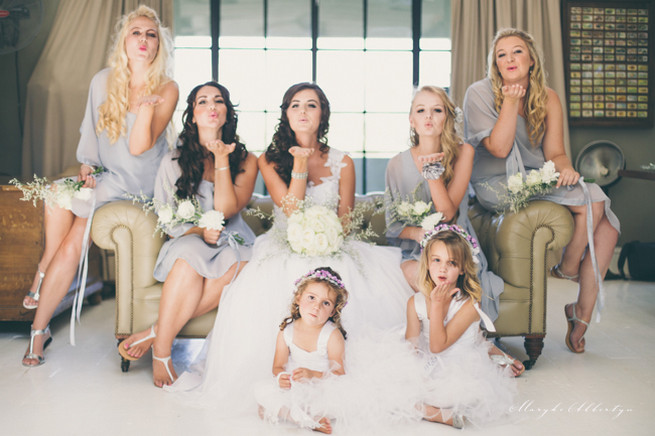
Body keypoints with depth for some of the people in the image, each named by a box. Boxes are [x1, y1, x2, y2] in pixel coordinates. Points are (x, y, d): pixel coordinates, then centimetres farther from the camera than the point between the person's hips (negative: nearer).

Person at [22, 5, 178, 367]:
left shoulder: (166, 89, -10)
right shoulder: (103, 81, 3)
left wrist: (147, 103, -29)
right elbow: (90, 130, 16)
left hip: (138, 186, -4)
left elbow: (138, 147, -18)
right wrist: (87, 165, 3)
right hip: (105, 176, 4)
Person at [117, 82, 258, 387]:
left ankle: (155, 332, -29)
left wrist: (222, 159, -13)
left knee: (237, 265, -36)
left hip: (231, 241, 1)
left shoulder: (246, 161, 5)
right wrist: (199, 230, -14)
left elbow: (225, 210, -9)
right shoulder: (174, 161, 7)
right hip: (187, 240, 0)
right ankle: (161, 351, -28)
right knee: (192, 257, -37)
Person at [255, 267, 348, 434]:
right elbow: (278, 366, 4)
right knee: (261, 391, -20)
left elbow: (339, 374, -17)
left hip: (323, 388, -4)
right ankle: (310, 420, -27)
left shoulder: (333, 335, -16)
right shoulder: (286, 331, -5)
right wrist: (281, 376, -21)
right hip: (294, 388, 4)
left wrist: (313, 374, -33)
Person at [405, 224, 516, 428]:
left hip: (461, 374, -4)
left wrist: (437, 304, -21)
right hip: (427, 373, 4)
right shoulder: (415, 303, -1)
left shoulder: (468, 305, -16)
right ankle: (449, 416, -10)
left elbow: (437, 345, -21)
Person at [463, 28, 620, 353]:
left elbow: (555, 153, 3)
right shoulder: (480, 94, -7)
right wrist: (511, 101, -19)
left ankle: (582, 313, -4)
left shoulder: (547, 98, 9)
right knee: (591, 204, -22)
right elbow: (499, 149, -15)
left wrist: (565, 168, -19)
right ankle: (567, 270, 3)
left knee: (607, 222, -13)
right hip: (497, 186, -6)